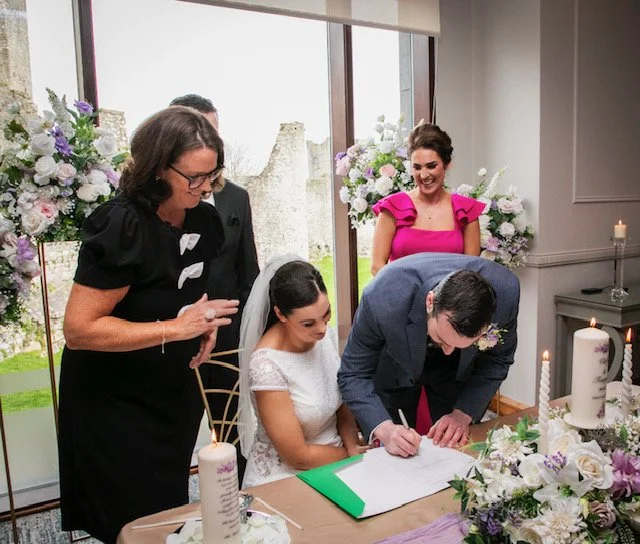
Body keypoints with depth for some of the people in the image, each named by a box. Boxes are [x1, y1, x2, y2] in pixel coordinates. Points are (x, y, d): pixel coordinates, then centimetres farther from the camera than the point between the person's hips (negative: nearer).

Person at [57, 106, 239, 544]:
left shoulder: (202, 219, -3)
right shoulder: (121, 226, -26)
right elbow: (78, 330, -25)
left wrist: (205, 320, -6)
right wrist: (177, 328, -29)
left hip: (174, 391, 7)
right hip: (113, 404, -6)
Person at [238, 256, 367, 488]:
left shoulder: (325, 335, -5)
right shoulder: (267, 365, -24)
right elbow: (298, 456, -18)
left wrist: (353, 446, -9)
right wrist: (352, 454, -6)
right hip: (283, 478, -6)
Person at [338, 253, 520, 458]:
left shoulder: (506, 293, -34)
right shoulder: (382, 299, -42)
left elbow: (497, 359, -14)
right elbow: (353, 375, -27)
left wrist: (463, 414, -23)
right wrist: (384, 429, -42)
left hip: (459, 370, 2)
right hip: (393, 367, -1)